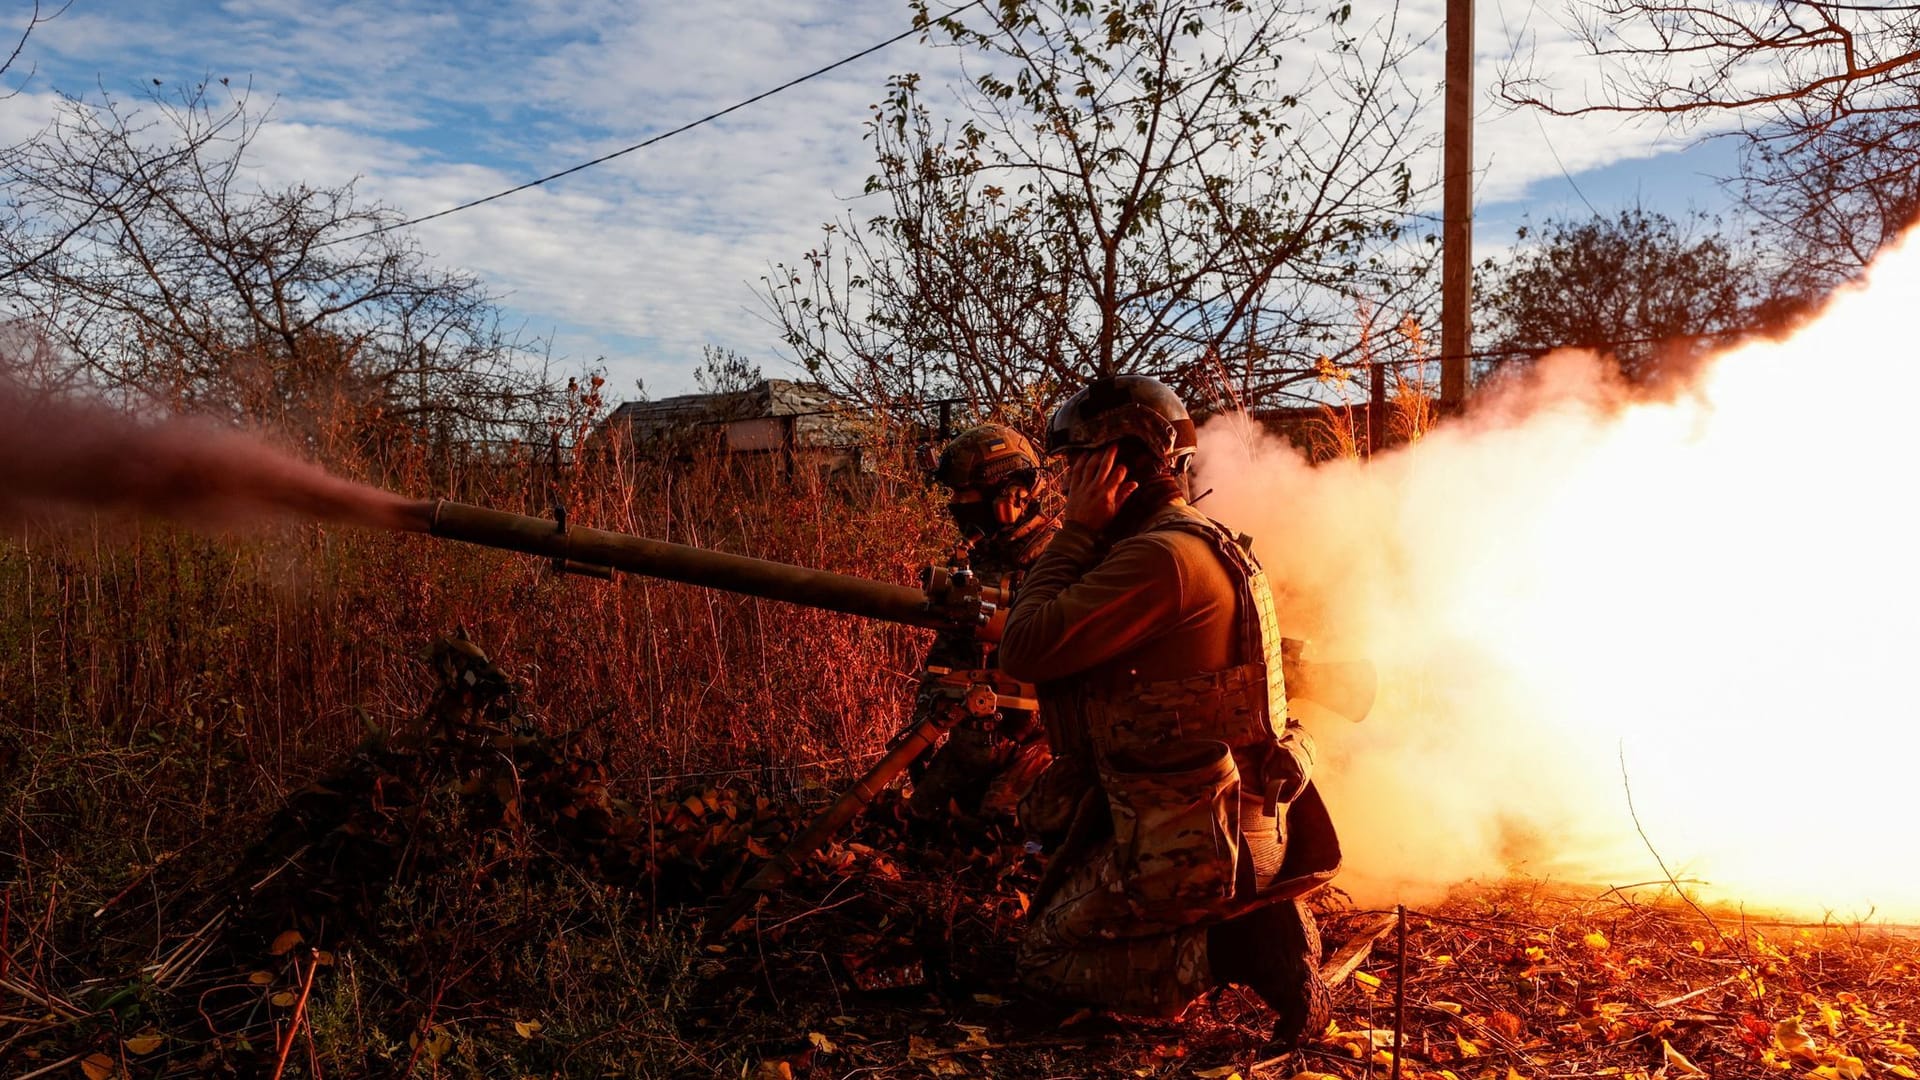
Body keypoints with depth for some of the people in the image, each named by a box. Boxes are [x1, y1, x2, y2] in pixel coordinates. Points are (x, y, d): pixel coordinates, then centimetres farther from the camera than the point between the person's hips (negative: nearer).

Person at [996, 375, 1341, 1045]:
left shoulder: (1161, 556, -22)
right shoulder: (1207, 541, 10)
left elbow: (1024, 652, -22)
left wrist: (1077, 531, -15)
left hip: (1191, 842, -9)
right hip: (1249, 821, 9)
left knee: (1045, 960, 7)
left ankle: (1235, 946, -7)